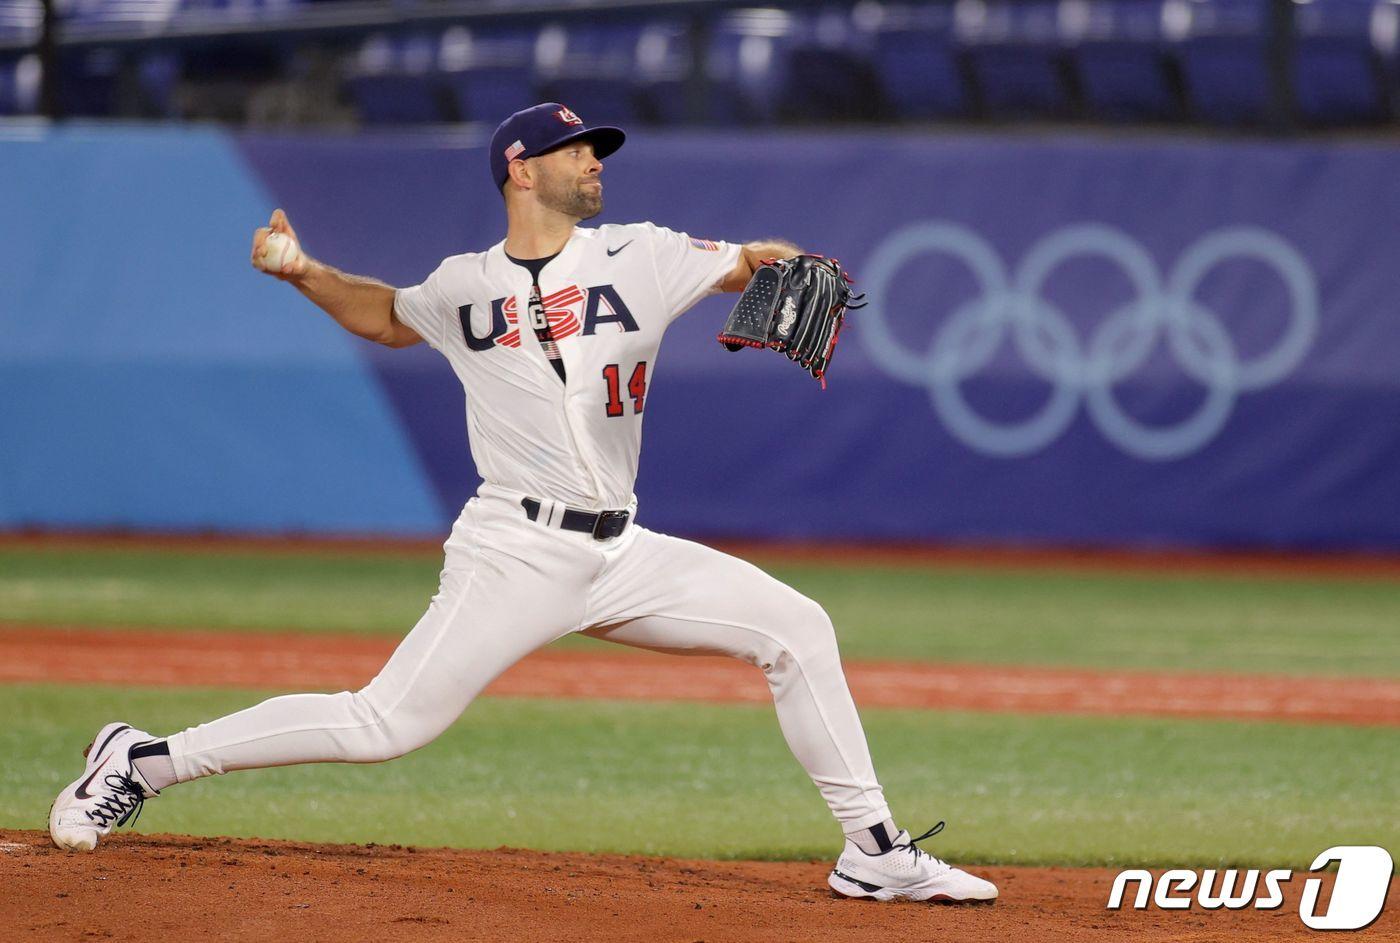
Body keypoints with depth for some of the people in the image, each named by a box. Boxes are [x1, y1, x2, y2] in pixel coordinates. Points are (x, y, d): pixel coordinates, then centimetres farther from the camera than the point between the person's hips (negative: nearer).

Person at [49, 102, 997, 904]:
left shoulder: (641, 258, 4)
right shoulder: (463, 288, 3)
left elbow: (758, 261, 3)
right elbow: (388, 316, 23)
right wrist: (303, 272, 9)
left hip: (622, 555, 4)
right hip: (517, 552, -3)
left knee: (797, 628, -6)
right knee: (385, 725, -13)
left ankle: (875, 853, 2)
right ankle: (146, 761, -1)